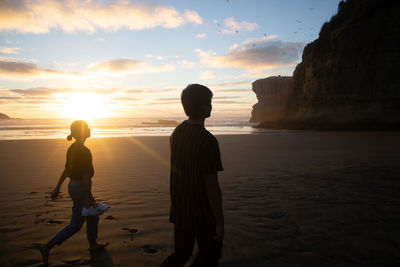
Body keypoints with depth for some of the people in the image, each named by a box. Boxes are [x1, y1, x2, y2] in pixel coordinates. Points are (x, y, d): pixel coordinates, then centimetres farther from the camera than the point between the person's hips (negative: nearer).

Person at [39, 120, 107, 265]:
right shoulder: (84, 151, -23)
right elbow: (86, 175, -23)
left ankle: (93, 245, 35)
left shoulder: (72, 148, 6)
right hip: (80, 189, -10)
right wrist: (89, 197, -18)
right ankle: (47, 247, 12)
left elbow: (66, 170, 12)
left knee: (93, 215, 21)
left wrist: (57, 188, 18)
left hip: (73, 186, 10)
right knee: (76, 224, 4)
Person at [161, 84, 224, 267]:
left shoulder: (177, 132, 0)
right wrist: (220, 221, -13)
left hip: (179, 209, 7)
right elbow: (211, 186, -22)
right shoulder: (207, 141, -23)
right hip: (202, 213, -7)